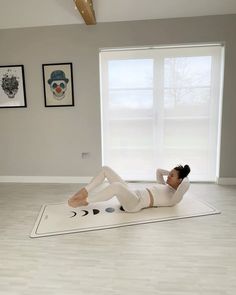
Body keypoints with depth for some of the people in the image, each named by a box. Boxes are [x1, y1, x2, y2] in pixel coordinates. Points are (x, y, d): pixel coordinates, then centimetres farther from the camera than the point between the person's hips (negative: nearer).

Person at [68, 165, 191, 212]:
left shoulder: (174, 198, -2)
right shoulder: (165, 186, 24)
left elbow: (186, 183, -20)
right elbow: (158, 171, 38)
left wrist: (184, 176, 1)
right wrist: (173, 172, 31)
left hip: (134, 203, -9)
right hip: (131, 195, 10)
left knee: (116, 185, -42)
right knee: (106, 169, 0)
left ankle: (84, 201, -22)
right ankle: (84, 192, -4)